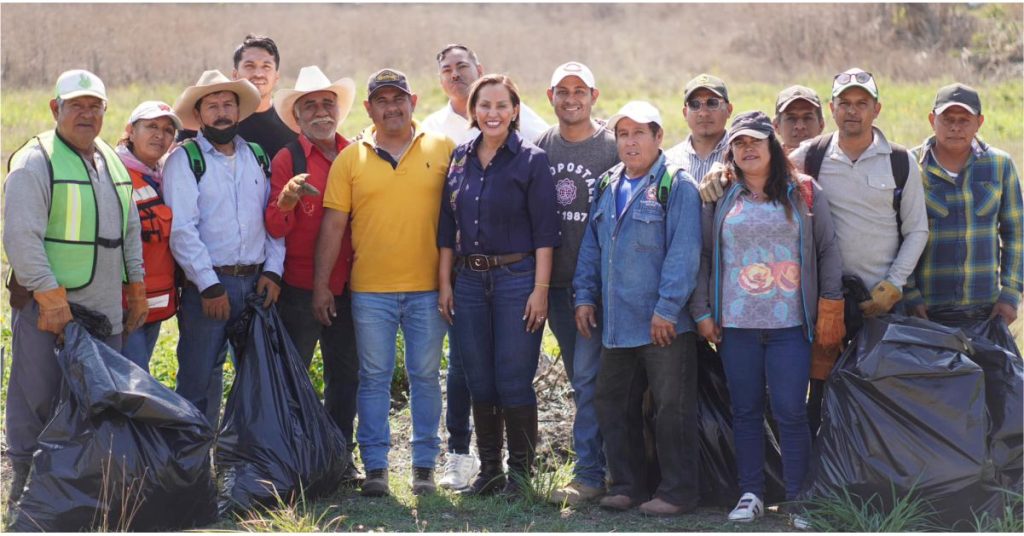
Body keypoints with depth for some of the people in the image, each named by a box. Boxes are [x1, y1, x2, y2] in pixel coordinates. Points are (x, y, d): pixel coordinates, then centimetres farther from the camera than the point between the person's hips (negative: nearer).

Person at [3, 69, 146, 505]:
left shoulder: (112, 162, 14)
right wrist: (52, 301, -20)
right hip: (46, 309, -7)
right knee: (37, 404, -3)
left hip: (105, 309, 7)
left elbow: (130, 231, 23)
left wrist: (136, 290, 17)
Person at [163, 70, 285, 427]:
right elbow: (181, 229, -9)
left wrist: (273, 270, 1)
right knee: (199, 378, -3)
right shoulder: (184, 160, -1)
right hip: (206, 285, -5)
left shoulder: (257, 157, 15)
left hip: (255, 283, 5)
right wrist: (210, 286, -14)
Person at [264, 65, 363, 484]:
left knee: (346, 373, 10)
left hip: (347, 284, 4)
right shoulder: (288, 159, -3)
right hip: (300, 287, -4)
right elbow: (275, 228, -10)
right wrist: (285, 201, -30)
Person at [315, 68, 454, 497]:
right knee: (374, 377, 3)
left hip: (428, 287, 0)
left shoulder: (443, 150, 4)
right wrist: (321, 285, 1)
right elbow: (333, 225, 5)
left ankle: (424, 465, 13)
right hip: (370, 289, 0)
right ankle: (375, 466, 10)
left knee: (426, 376, 5)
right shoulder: (350, 159, 5)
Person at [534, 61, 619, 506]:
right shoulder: (541, 146, 8)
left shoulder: (613, 146, -5)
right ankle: (608, 459, 22)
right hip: (555, 281, 5)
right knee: (581, 380, 12)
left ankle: (589, 474, -6)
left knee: (588, 378, -10)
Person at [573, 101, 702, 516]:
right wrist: (585, 295, 11)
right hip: (616, 322, 7)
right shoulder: (607, 187, 14)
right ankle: (626, 485, 24)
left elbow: (683, 252, -14)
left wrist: (667, 308, -18)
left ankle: (678, 491, 8)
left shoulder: (677, 186, -7)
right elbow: (592, 246, 19)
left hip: (665, 324, -7)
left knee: (672, 408, -1)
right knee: (612, 404, 13)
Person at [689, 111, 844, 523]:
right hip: (736, 324, 2)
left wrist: (830, 305, 1)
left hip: (790, 323, -2)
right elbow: (703, 256, 10)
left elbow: (828, 250, 6)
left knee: (791, 412, -3)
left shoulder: (803, 192, 5)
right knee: (746, 411, 7)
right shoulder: (720, 199, 9)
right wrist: (702, 311, 4)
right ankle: (750, 494, 15)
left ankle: (798, 499, 7)